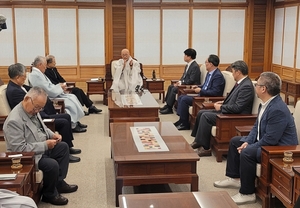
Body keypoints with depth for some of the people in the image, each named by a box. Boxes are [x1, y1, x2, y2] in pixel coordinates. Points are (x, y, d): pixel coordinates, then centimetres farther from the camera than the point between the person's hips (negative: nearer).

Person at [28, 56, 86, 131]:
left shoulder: (38, 73, 14)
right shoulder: (35, 75, -18)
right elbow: (48, 89, -22)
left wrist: (59, 88, 3)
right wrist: (59, 87, -7)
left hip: (49, 96, 10)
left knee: (72, 97, 1)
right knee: (70, 102, -16)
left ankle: (76, 122, 0)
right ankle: (73, 125, -6)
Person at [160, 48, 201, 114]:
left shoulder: (195, 66, -20)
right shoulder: (188, 65, 10)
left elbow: (191, 80, -24)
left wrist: (181, 83, -18)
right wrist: (179, 82, 1)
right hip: (184, 83, 10)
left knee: (174, 89, -22)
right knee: (170, 86, 4)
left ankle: (169, 108, -15)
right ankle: (167, 105, 3)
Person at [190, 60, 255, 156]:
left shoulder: (247, 86, -21)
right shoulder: (240, 83, 10)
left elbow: (237, 108, -26)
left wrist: (221, 107, -14)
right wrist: (223, 102, 7)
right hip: (228, 111, 11)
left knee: (205, 116, -19)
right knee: (201, 112, 7)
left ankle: (205, 147, -10)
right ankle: (198, 140, 16)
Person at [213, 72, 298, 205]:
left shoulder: (277, 110, -30)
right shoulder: (266, 103, 1)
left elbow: (270, 140, -29)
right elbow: (256, 127, 12)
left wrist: (248, 148, -20)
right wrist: (247, 141, -5)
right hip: (265, 141, 11)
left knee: (246, 153, -31)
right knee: (235, 141, 15)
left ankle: (247, 194, -15)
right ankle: (235, 178, 24)